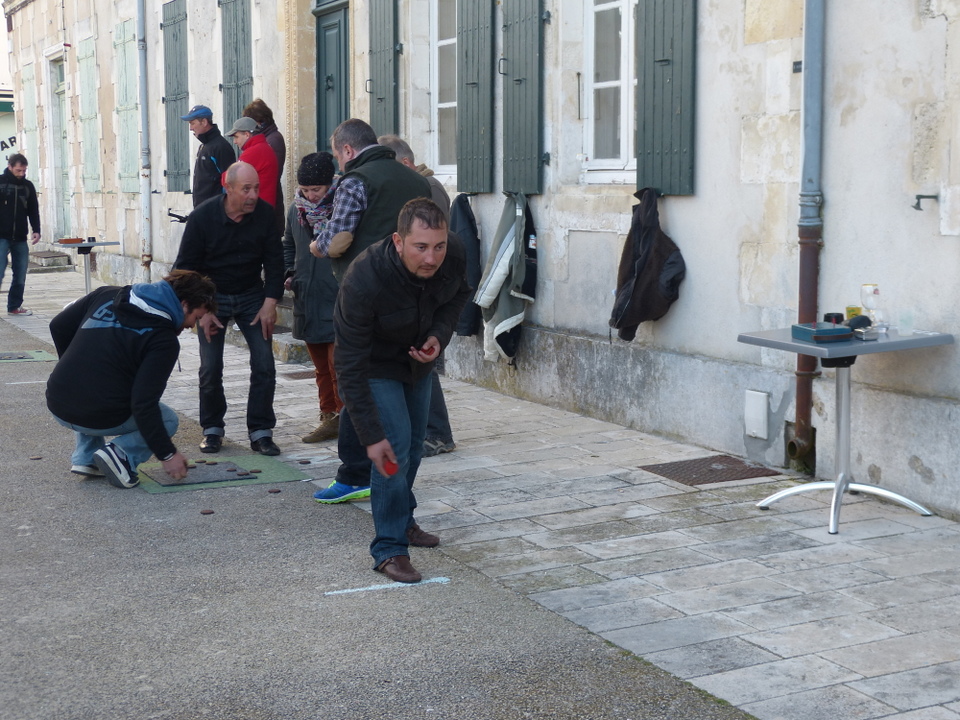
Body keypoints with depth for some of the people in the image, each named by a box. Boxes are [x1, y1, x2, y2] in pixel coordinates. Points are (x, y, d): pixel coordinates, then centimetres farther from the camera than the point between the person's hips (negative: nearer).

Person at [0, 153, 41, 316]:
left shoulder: (28, 186, 8)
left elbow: (33, 210, 11)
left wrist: (36, 230, -1)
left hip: (20, 238, 3)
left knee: (20, 275, 3)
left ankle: (14, 306, 14)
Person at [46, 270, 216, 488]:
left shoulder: (107, 295, 7)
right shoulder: (164, 341, -12)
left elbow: (58, 326, 14)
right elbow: (143, 404, -17)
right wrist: (167, 454, -8)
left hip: (57, 405, 5)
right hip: (100, 419, -5)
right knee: (168, 420, 20)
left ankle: (85, 457, 20)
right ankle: (121, 453, -6)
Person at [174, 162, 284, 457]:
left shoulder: (265, 214, -14)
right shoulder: (202, 217, -18)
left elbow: (274, 261, -4)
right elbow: (186, 267, -9)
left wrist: (270, 303, -11)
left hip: (252, 295, 2)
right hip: (212, 297, -1)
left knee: (264, 364, -8)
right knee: (210, 368, -6)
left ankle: (260, 431, 3)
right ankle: (212, 429, 13)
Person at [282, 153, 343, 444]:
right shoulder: (296, 209, 9)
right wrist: (288, 274, 8)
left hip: (338, 299, -6)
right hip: (306, 299, 6)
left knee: (338, 364, -7)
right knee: (321, 366, 12)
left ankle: (346, 417, 2)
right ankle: (330, 419, 20)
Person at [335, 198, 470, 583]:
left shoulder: (454, 256, -26)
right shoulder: (364, 281, -41)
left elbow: (458, 294, 0)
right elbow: (350, 367, -35)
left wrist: (440, 334, -21)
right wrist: (371, 436, -35)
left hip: (419, 358, 6)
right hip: (376, 365, -5)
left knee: (414, 444, 16)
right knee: (394, 446, -15)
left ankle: (402, 520, 38)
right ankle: (389, 548, -4)